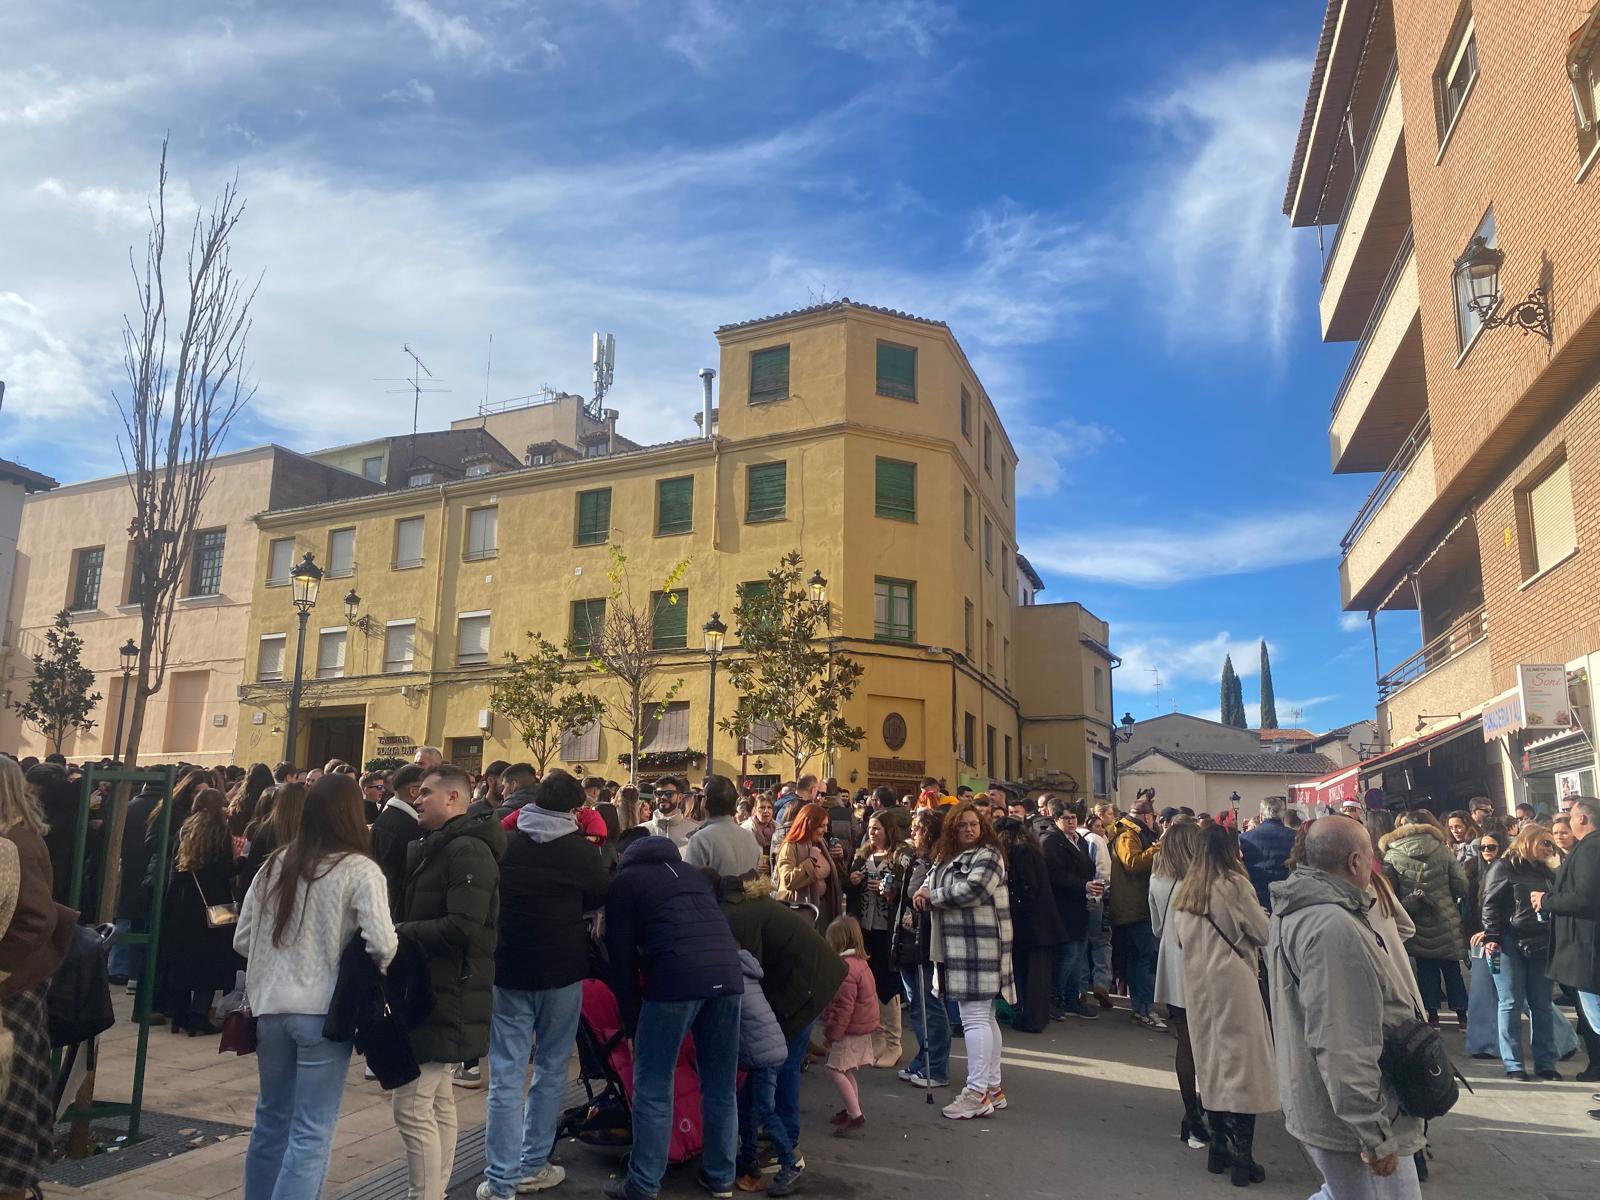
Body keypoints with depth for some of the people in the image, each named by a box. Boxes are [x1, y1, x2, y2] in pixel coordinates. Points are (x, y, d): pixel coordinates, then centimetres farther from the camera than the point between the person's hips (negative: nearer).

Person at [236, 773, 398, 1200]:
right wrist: (379, 975, 1)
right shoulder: (359, 869, -11)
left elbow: (242, 940, 9)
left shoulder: (276, 864, 4)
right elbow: (382, 944, -20)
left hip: (271, 1006, 6)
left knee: (272, 1119, 22)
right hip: (323, 1010, -6)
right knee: (311, 1132, 2)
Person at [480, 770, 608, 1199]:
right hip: (561, 970, -1)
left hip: (508, 968, 2)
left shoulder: (504, 844, -4)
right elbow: (600, 900, 6)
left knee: (506, 1073, 5)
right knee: (551, 1069, 12)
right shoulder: (581, 850, -11)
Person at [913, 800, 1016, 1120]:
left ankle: (977, 1093, -3)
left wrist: (932, 896, -10)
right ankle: (993, 1087, 24)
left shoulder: (988, 855, -9)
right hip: (958, 948, 9)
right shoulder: (947, 857, 17)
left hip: (979, 947, -9)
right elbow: (929, 883, 19)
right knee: (983, 1017, 15)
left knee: (975, 1017, -7)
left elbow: (971, 889, -21)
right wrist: (921, 894, -6)